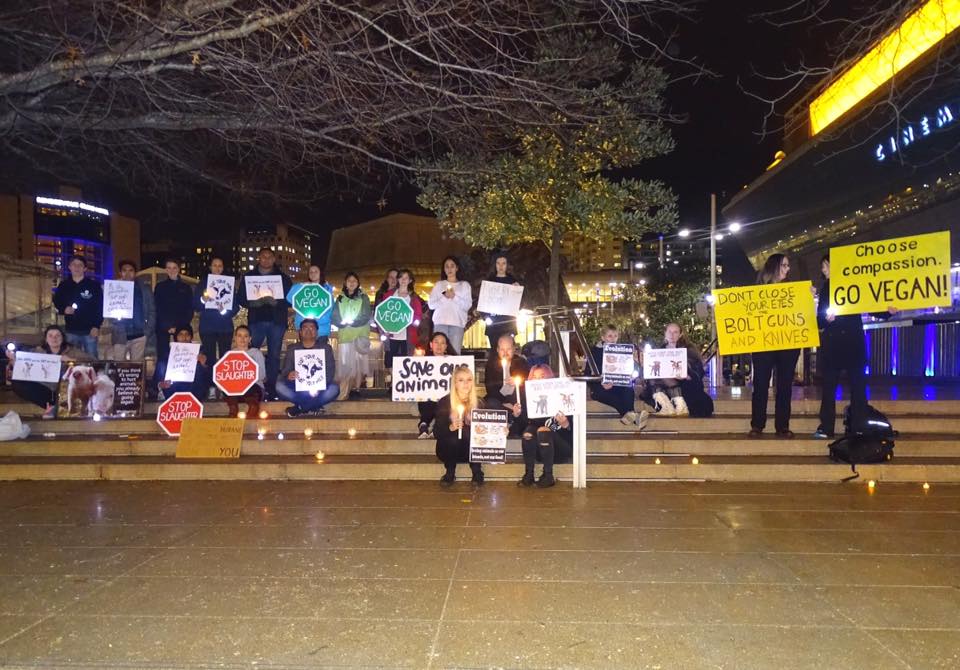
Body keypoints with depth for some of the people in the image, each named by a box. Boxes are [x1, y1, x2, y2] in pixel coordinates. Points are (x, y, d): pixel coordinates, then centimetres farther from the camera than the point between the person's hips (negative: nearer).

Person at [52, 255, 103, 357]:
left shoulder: (94, 285, -2)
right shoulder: (64, 285, 8)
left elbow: (100, 307, -3)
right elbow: (56, 302, 19)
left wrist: (96, 326, -10)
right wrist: (63, 309, -4)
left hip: (89, 330, -3)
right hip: (71, 330, 3)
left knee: (91, 359, -1)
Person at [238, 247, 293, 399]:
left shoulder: (283, 278, 8)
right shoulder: (249, 276, 10)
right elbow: (240, 298, 5)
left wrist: (276, 302, -16)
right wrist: (253, 303, -15)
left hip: (276, 321, 0)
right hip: (256, 320, 0)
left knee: (274, 355, 2)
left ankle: (271, 388, 7)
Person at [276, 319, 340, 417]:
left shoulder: (325, 347, 8)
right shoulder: (292, 349, 11)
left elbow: (330, 370, -2)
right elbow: (285, 369, 1)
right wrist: (288, 375, -26)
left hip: (319, 387, -1)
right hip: (297, 387, 1)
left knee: (334, 389, -32)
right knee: (280, 386, -28)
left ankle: (299, 408, -20)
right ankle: (313, 407, -21)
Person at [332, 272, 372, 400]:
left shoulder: (363, 298, 7)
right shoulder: (340, 299, 12)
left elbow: (366, 316, -4)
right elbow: (335, 317, 5)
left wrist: (351, 322, -14)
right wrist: (343, 322, -14)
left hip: (360, 335, -1)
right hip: (344, 335, 1)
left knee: (358, 361, -3)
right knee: (344, 363, -4)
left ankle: (356, 387, 6)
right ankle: (343, 392, -3)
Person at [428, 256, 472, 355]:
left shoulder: (465, 285, 14)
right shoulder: (439, 285, 17)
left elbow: (468, 305, 4)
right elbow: (431, 304, 8)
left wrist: (454, 297, -8)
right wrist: (444, 297, -5)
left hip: (457, 323, -1)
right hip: (440, 322, 1)